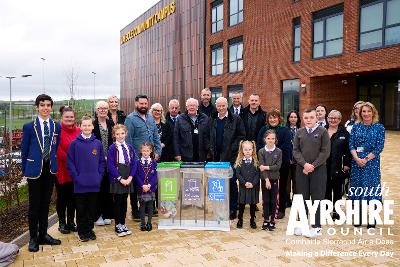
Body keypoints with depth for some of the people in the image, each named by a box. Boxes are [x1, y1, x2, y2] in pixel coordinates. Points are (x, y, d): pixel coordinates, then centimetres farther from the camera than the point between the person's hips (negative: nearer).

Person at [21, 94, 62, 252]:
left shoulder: (56, 127, 4)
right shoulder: (29, 127, -4)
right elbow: (24, 151, 0)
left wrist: (54, 165, 4)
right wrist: (25, 171, 0)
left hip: (50, 170, 3)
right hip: (35, 170, -3)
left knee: (45, 204, 13)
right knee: (34, 205, 6)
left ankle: (43, 235, 26)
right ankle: (33, 238, 18)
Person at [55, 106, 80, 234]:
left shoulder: (78, 131, 5)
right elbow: (57, 150, -15)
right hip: (61, 170, -4)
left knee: (73, 196, 13)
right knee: (62, 197, 8)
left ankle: (71, 221, 26)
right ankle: (62, 223, 21)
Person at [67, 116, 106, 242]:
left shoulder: (98, 143, 3)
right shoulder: (75, 143, -3)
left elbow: (102, 162, 7)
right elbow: (70, 162, -3)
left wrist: (99, 177, -2)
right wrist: (76, 177, -9)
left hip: (94, 184, 2)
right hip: (80, 184, -2)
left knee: (92, 208, 11)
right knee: (81, 209, 8)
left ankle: (90, 229, 27)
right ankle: (82, 231, 22)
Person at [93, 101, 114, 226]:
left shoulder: (111, 123, 9)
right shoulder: (92, 124, -5)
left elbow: (115, 140, 10)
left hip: (109, 160, 4)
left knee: (108, 187, 8)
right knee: (98, 187, 2)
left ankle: (107, 214, 19)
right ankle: (97, 215, 14)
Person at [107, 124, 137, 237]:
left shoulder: (130, 147, 7)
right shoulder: (112, 148, -6)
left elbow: (134, 163, 5)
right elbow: (110, 166, -11)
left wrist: (130, 177, -7)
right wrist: (120, 178, -15)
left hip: (127, 180, 4)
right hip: (117, 180, -4)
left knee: (124, 201, 12)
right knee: (118, 202, 3)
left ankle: (123, 224, 22)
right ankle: (118, 226, 14)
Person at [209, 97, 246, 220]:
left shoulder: (235, 119, -1)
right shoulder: (212, 120, 12)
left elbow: (242, 136, -2)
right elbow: (209, 136, 19)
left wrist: (233, 147, -10)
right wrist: (211, 149, 7)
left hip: (230, 156, -4)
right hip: (216, 156, 4)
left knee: (231, 182, -2)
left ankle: (233, 210, 8)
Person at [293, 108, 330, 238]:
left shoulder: (322, 132, -2)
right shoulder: (299, 132, 6)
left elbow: (325, 152, -7)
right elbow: (295, 150, 3)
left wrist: (313, 166, -12)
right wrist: (304, 164, -11)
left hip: (318, 169, -3)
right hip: (302, 169, 3)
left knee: (317, 197, 2)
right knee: (302, 197, 8)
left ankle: (316, 227, 13)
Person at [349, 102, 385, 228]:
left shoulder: (379, 127, -1)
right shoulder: (356, 127, 7)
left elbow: (379, 147, -6)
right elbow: (351, 144, 2)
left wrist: (366, 159, -13)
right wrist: (357, 158, -13)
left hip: (372, 161, -3)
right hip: (356, 161, 3)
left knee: (371, 186, 1)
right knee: (357, 186, 7)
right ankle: (359, 216, 21)